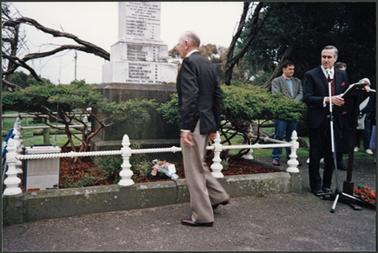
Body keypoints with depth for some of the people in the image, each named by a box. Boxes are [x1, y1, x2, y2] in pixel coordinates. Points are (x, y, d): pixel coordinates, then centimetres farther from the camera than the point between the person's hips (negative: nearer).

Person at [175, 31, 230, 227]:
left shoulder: (189, 62, -11)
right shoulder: (209, 64, 15)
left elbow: (190, 97, -22)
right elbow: (218, 97, 15)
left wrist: (185, 128, -22)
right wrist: (214, 126, 18)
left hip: (194, 123, -9)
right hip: (207, 123, 9)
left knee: (194, 170, 1)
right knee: (198, 165, 24)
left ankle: (202, 216, 10)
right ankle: (218, 195, 29)